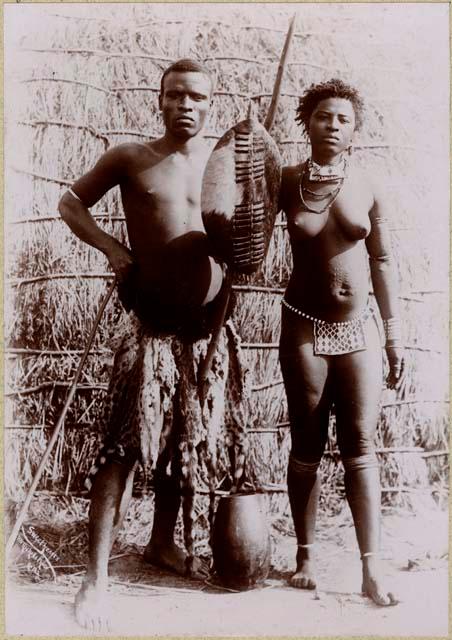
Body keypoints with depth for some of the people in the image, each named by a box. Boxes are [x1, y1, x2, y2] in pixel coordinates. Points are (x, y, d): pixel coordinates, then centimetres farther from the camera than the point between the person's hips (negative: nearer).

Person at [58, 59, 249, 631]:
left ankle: (163, 544, 33)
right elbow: (71, 202, 10)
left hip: (209, 327, 4)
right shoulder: (130, 159, 0)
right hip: (152, 326, -3)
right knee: (124, 448, -7)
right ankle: (96, 577, 0)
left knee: (185, 442, 14)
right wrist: (110, 246, -6)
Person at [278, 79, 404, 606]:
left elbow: (382, 261, 6)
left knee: (360, 447, -1)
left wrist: (393, 334, 5)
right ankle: (306, 555, 20)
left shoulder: (369, 188, 1)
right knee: (306, 447, 6)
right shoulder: (286, 181, -2)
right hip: (304, 327, -1)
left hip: (359, 328, 1)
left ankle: (372, 571, 3)